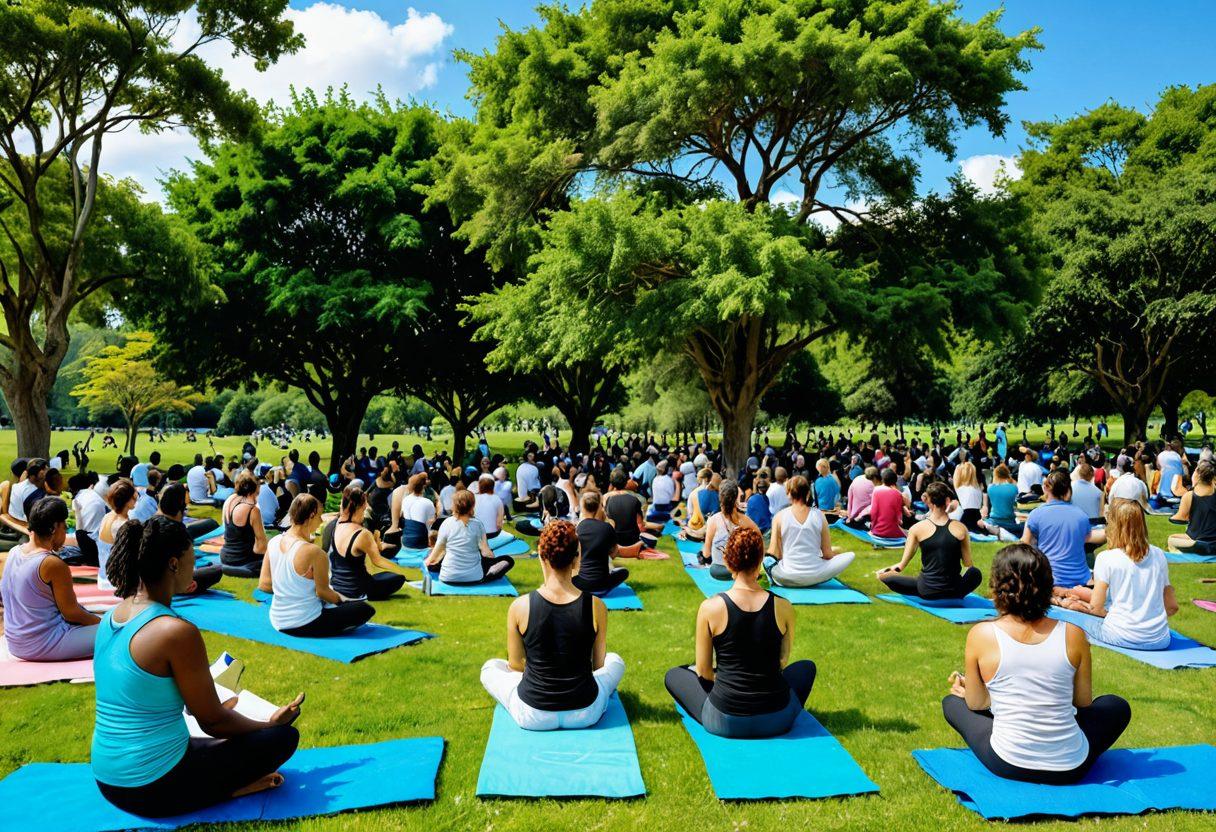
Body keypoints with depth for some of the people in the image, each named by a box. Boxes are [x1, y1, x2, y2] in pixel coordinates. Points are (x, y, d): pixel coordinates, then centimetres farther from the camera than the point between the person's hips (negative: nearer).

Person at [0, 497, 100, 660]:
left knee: (92, 617, 23)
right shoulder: (53, 564, -20)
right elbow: (71, 613, -14)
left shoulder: (14, 553, 2)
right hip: (43, 646, -9)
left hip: (15, 644, 9)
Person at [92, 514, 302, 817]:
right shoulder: (178, 631, -24)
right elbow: (213, 721, -13)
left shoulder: (110, 618, 2)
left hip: (107, 782, 8)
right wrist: (270, 723, 4)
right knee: (284, 737, 1)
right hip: (153, 792, -8)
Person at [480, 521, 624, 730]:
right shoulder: (596, 606, -14)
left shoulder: (519, 607, -15)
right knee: (615, 660, 30)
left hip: (533, 716, 0)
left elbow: (516, 664, 0)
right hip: (586, 714, 1)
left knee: (490, 668, 27)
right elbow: (598, 664, 1)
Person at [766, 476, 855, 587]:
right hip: (815, 577, 0)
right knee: (849, 556, 17)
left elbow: (774, 554, -2)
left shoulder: (779, 516, -5)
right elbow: (828, 554, 2)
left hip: (787, 579, 0)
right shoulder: (819, 515, -2)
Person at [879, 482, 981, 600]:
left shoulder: (917, 529, -9)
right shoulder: (960, 528, -6)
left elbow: (901, 566, -6)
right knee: (976, 573, 31)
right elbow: (968, 565, 5)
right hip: (955, 591, 2)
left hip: (926, 591, -1)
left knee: (885, 576, 15)